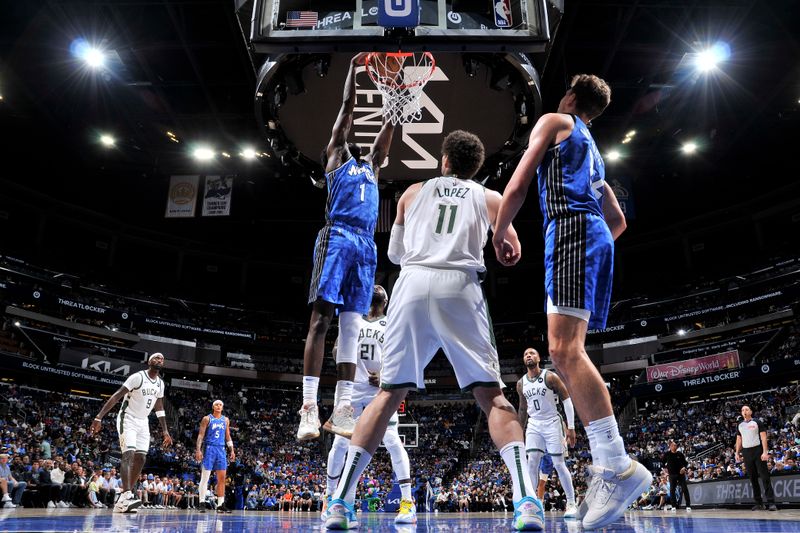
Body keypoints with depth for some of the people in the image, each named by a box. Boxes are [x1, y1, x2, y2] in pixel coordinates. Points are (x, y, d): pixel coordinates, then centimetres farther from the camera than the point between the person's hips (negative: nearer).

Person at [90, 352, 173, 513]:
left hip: (143, 423, 8)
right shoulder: (137, 377, -16)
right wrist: (99, 417, -27)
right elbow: (117, 396, -19)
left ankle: (123, 500, 6)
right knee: (129, 454, -21)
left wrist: (165, 431, 13)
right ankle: (127, 496, -30)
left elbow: (159, 408, 16)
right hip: (128, 420, -7)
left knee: (140, 459, 1)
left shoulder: (160, 383, 6)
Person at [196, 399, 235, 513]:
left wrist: (232, 450, 10)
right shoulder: (207, 419, 0)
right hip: (209, 448, -4)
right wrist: (198, 450, -14)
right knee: (205, 477, -3)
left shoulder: (226, 420, 14)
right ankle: (202, 503, 3)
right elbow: (201, 435, -4)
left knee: (222, 478, 2)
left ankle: (220, 504, 6)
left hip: (221, 449, 4)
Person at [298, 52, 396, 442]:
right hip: (337, 238, -6)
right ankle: (309, 408, -14)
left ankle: (342, 410, 1)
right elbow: (347, 109, 15)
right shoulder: (336, 156, 17)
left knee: (351, 326, 1)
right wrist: (352, 70, 18)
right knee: (321, 318, -12)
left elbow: (389, 125, 32)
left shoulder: (371, 165, 31)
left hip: (366, 244, 6)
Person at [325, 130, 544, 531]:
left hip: (413, 285, 2)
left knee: (389, 395, 9)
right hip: (460, 288, -1)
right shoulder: (488, 197, 20)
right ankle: (526, 501, -12)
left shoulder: (413, 192, 24)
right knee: (491, 395, 4)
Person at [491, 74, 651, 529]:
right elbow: (619, 221, 34)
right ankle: (606, 467, 2)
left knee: (564, 350, -21)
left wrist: (501, 235, 11)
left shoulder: (554, 121, 11)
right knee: (569, 353, 5)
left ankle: (621, 467, -25)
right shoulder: (592, 150, 33)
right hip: (597, 238, 9)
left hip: (571, 228, -9)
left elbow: (517, 187, 1)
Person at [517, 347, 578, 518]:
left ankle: (571, 504, 11)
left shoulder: (550, 377, -11)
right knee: (532, 462, -7)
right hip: (534, 424, 4)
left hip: (552, 423, -4)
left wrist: (571, 427, -14)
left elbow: (567, 400, -10)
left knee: (558, 464, -2)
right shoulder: (521, 384, 4)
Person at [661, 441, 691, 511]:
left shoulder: (680, 454, 0)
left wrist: (684, 467, -9)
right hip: (672, 474, 0)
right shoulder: (667, 454, -1)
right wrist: (665, 468, 1)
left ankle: (688, 505, 3)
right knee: (672, 490, 0)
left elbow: (685, 462, 9)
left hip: (681, 474, 0)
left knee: (685, 489, -3)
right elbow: (662, 462, 12)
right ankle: (674, 506, 8)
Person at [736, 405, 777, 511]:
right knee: (752, 478, 5)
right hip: (746, 452, 5)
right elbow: (739, 439, 17)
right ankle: (759, 503, 9)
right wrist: (737, 453, 9)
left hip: (757, 450, -4)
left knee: (765, 476, -8)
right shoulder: (740, 425, 13)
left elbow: (763, 437, -6)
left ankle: (771, 502, -8)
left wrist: (765, 452, -16)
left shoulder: (756, 422, 0)